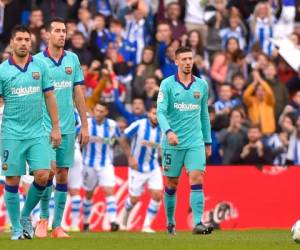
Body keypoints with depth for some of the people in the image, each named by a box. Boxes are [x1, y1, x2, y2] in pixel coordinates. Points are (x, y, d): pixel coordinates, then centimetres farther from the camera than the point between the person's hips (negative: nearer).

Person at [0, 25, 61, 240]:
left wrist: (55, 127, 8)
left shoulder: (40, 66, 5)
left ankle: (26, 215, 15)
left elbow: (49, 97, 10)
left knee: (42, 176, -8)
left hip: (37, 133, 2)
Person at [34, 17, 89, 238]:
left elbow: (78, 95, 11)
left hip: (68, 127, 4)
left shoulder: (73, 60, 8)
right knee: (49, 170, -15)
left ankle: (58, 225, 9)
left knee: (63, 175, 3)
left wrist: (85, 125, 9)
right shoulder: (37, 61, -3)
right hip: (44, 126, -3)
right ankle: (44, 218, 4)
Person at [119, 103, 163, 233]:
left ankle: (147, 225, 1)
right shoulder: (139, 125, -16)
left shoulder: (162, 128, -7)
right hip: (137, 167, -3)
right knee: (134, 198, 4)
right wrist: (130, 157, -12)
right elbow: (123, 140, -7)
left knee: (157, 195, -11)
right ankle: (125, 216, 38)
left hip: (153, 167, 3)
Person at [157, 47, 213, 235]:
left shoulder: (202, 85, 8)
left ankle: (198, 223, -19)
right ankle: (170, 222, 23)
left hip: (195, 142, 2)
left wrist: (208, 141, 17)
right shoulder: (167, 84, -3)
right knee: (172, 184, 7)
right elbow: (160, 112, -11)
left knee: (197, 179, -14)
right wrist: (168, 131, -29)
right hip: (173, 142, -2)